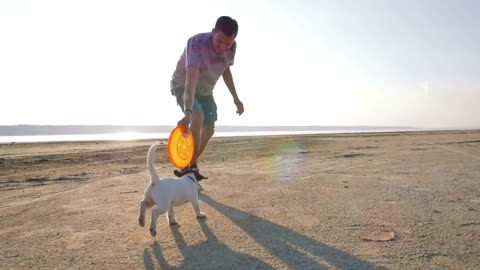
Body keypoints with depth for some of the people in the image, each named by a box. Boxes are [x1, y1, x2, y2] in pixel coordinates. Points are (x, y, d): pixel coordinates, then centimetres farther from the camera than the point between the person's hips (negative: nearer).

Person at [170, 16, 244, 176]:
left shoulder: (231, 47, -16)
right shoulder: (197, 43, -35)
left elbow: (226, 70, 4)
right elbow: (191, 80, -45)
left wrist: (235, 98, 3)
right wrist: (188, 113, -56)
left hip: (205, 91, 7)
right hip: (183, 86, -6)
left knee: (209, 130, 8)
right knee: (198, 117, -33)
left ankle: (190, 165, 28)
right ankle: (191, 166, -21)